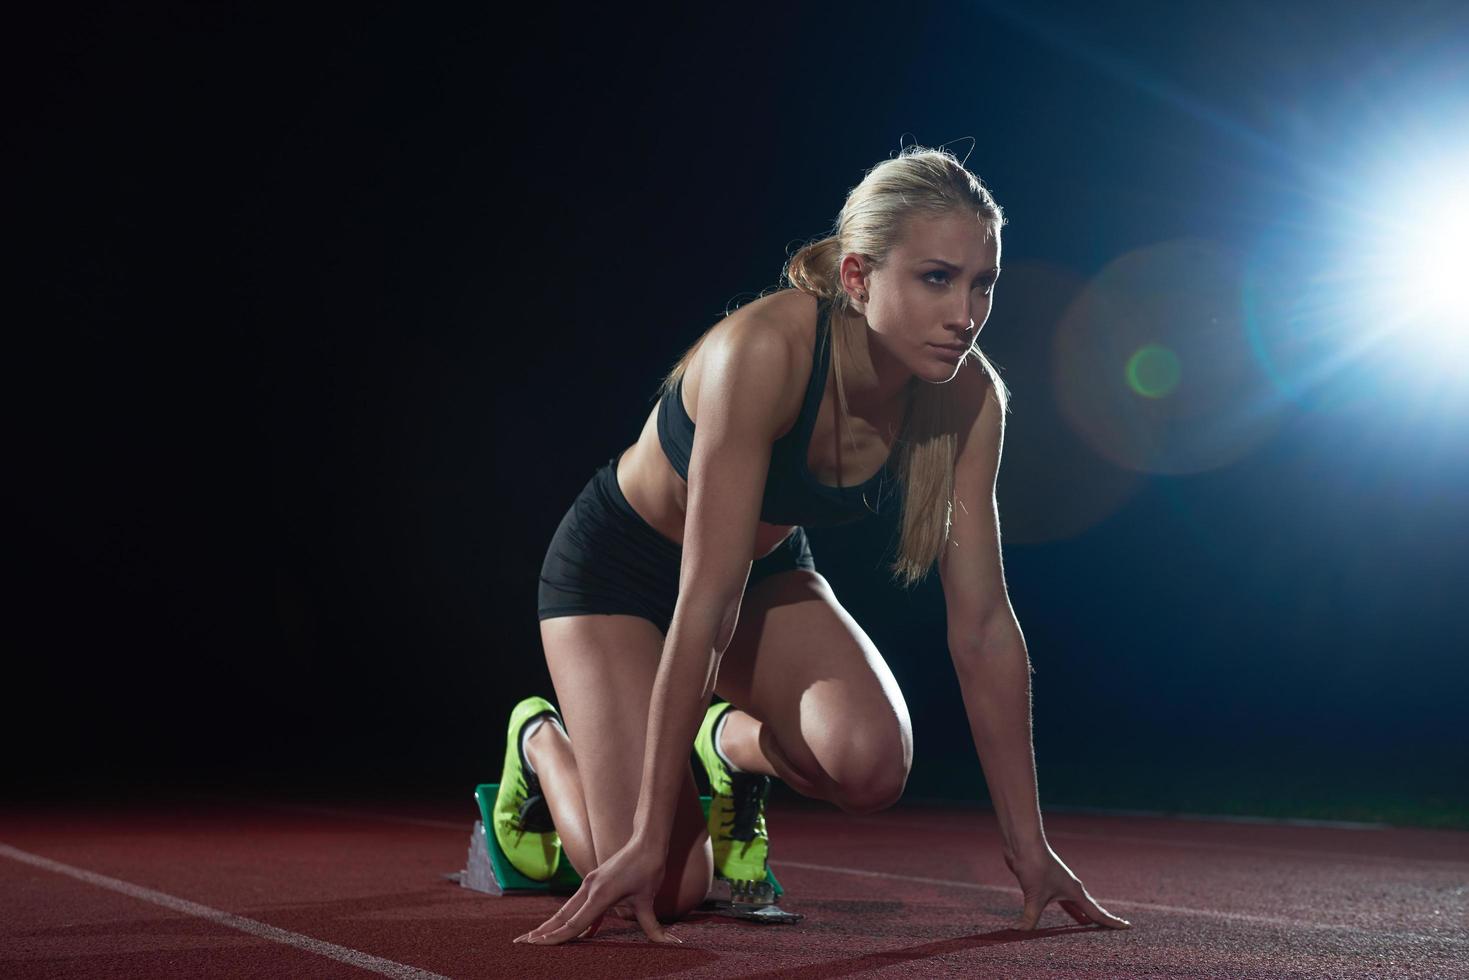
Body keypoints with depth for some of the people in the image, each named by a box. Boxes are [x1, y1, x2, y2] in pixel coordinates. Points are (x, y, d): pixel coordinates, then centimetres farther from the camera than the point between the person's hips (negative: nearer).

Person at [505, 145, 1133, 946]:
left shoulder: (967, 396, -20)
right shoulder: (763, 350, -36)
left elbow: (982, 622, -16)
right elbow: (706, 604, -37)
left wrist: (1028, 848, -15)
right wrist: (649, 841, -34)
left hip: (770, 570, 4)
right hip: (619, 567, -4)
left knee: (871, 761, -26)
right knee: (663, 889, -14)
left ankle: (736, 744, 9)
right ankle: (542, 743, 18)